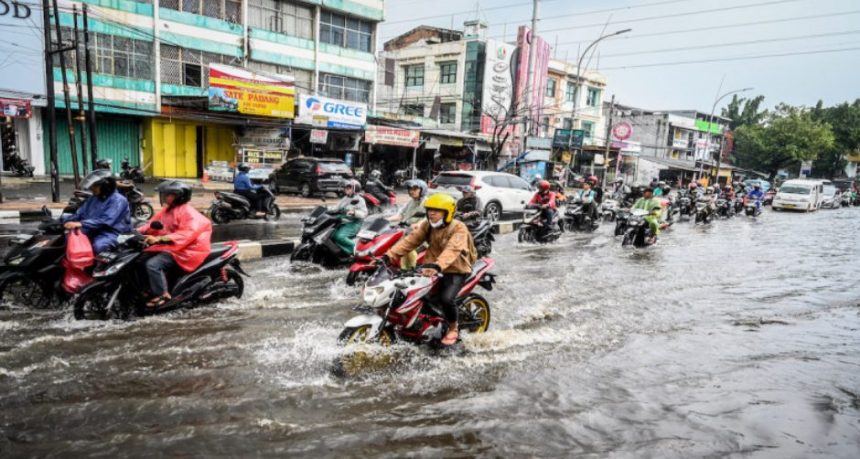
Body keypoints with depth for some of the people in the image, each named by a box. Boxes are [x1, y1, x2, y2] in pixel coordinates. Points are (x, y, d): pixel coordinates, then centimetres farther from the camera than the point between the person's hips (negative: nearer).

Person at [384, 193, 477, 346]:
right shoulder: (427, 225, 1)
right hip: (433, 267, 6)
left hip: (456, 270, -6)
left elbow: (452, 249, -36)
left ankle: (453, 328, 2)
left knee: (446, 299, -29)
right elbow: (411, 240, -9)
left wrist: (437, 266, -55)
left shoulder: (459, 228, -18)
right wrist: (389, 255, -24)